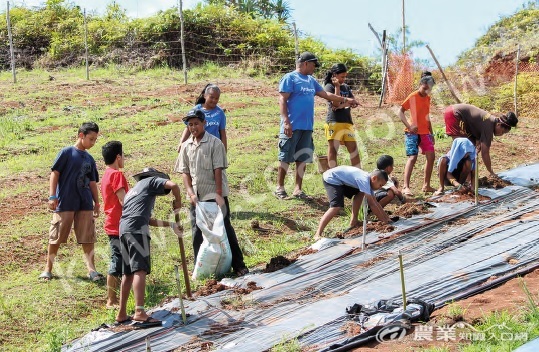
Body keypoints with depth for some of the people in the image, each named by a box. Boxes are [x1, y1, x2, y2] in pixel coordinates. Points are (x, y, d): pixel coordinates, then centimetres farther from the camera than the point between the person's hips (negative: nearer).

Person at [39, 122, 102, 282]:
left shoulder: (90, 159, 15)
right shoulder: (67, 152, -3)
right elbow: (55, 173, -6)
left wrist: (97, 203, 13)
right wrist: (52, 196, -12)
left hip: (85, 204, 5)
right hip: (65, 202, -5)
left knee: (88, 237, 0)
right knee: (56, 236, 2)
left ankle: (91, 269, 1)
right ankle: (48, 268, 13)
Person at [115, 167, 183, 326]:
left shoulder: (133, 190, 35)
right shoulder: (152, 181, 16)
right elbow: (173, 185, -4)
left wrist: (170, 224, 36)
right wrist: (178, 202, 13)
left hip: (123, 228, 8)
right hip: (137, 228, -8)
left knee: (128, 273, 12)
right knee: (140, 270, -14)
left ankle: (122, 314, 15)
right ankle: (139, 313, -23)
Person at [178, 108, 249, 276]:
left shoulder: (214, 143, -7)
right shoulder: (186, 146, 6)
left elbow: (218, 170, -11)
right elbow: (185, 172, 7)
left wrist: (218, 193, -16)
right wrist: (191, 193, -5)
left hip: (215, 194, -4)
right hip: (197, 196, 5)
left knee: (225, 228, -1)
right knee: (197, 232, 8)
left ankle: (238, 265, 5)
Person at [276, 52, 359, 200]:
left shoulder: (311, 80, 18)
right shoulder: (290, 78, -6)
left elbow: (326, 94, 26)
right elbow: (282, 100, -12)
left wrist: (345, 100, 23)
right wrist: (286, 122, -20)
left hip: (307, 127, 8)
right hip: (292, 126, -7)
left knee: (303, 158, 7)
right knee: (286, 158, -2)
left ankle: (298, 189, 13)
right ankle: (279, 188, 7)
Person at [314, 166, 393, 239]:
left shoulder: (368, 180, 4)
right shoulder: (364, 180, -25)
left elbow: (375, 202, 11)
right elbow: (372, 204, -26)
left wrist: (387, 218, 9)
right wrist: (384, 220, -19)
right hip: (331, 178, -11)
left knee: (360, 193, 17)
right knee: (336, 207, -26)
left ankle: (353, 222, 19)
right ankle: (318, 234, -28)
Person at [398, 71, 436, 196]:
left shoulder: (427, 98, 13)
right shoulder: (413, 96, -8)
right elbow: (400, 112, -10)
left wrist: (431, 133, 19)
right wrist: (409, 126, -20)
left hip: (425, 132, 7)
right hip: (413, 132, -7)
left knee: (431, 157, 5)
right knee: (412, 157, -17)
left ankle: (426, 185, 15)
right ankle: (406, 187, -21)